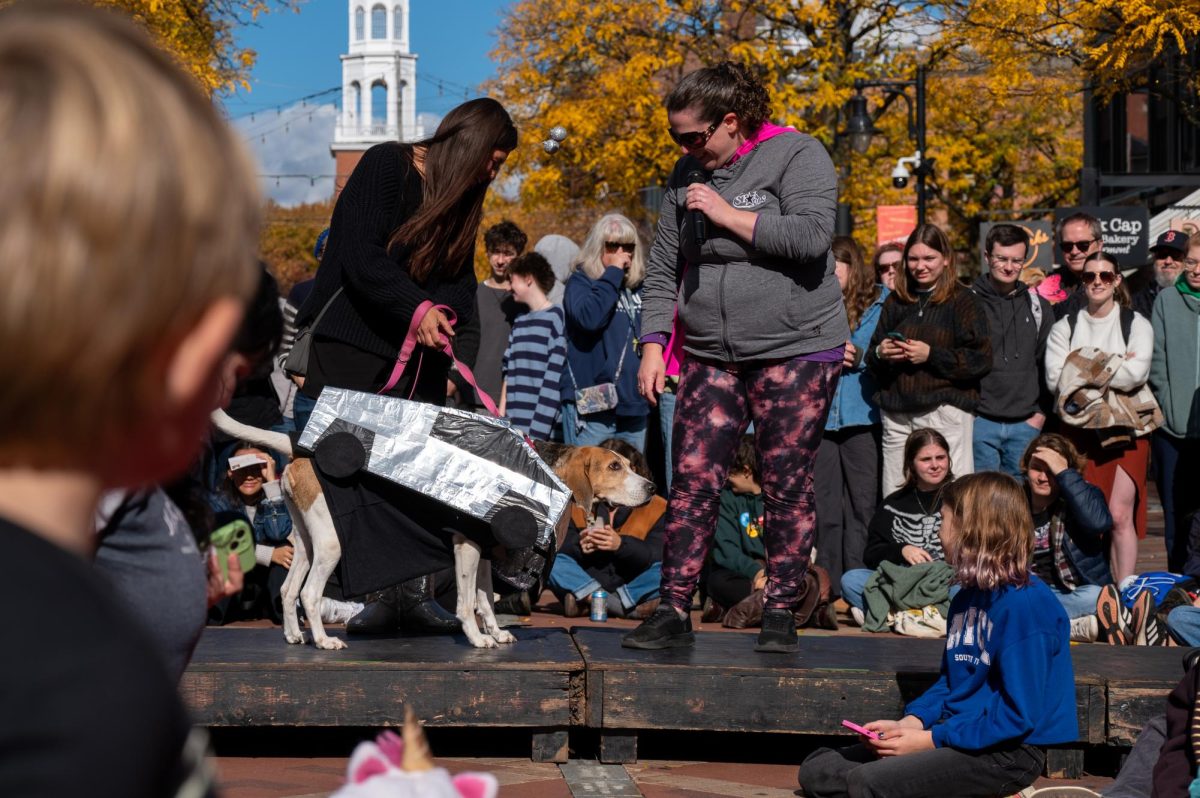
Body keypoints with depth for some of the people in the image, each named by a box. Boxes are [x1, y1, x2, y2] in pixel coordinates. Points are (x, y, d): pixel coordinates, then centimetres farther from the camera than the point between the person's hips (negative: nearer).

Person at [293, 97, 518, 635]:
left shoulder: (463, 198, 12)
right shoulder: (385, 166, -10)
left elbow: (460, 280, 7)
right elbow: (361, 258, -19)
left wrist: (444, 315, -15)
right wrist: (418, 309, -29)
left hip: (419, 355, 7)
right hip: (352, 345, -6)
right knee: (358, 465, -10)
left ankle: (416, 591, -1)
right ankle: (381, 592, -13)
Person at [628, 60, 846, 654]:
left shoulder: (796, 155, -5)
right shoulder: (687, 175, 12)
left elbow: (811, 237, -20)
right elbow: (663, 268, 15)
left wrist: (730, 216, -14)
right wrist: (653, 343, 6)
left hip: (796, 352, -5)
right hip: (711, 356, 5)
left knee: (787, 488, -1)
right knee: (691, 483, -3)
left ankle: (780, 614, 9)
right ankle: (673, 612, 2)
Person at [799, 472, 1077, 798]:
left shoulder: (1025, 605, -18)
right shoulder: (967, 597, 12)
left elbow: (1018, 714, -21)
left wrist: (930, 740, -18)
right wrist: (910, 722, -1)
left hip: (1005, 751, -10)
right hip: (955, 735, 10)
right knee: (817, 770, 2)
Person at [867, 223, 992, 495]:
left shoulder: (963, 302, 2)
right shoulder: (896, 302, 17)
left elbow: (980, 360, -7)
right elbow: (871, 357, 21)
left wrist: (931, 355, -14)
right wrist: (880, 354, -2)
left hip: (946, 411, -5)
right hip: (897, 415, 5)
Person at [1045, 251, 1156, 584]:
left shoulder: (1136, 325, 5)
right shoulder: (1064, 327, 9)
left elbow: (1136, 374, -13)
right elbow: (1055, 379, -5)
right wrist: (1112, 366, -8)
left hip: (1126, 430, -2)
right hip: (1079, 430, 2)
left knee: (1120, 516, -9)